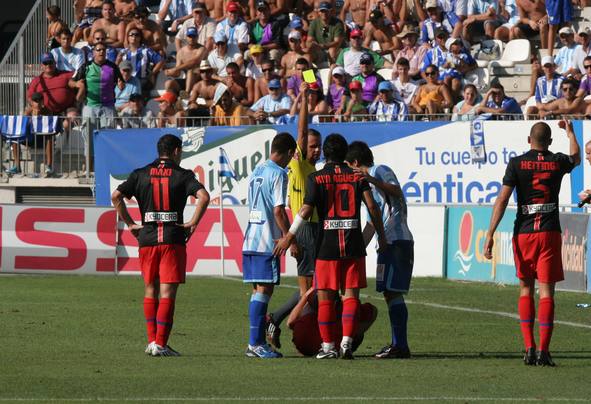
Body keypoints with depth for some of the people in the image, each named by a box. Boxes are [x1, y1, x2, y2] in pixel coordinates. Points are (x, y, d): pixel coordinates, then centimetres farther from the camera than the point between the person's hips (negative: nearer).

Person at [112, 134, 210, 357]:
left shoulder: (141, 174, 8)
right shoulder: (183, 175, 0)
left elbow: (116, 196, 0)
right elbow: (203, 196, -15)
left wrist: (130, 224, 6)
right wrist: (193, 223, -6)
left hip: (147, 238, 3)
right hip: (173, 238, -3)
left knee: (150, 290, 15)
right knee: (167, 292, -2)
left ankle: (151, 340, 13)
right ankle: (160, 344, -6)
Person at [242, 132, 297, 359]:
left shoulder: (256, 171, 16)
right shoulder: (278, 174, -10)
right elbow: (278, 210, -16)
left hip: (250, 239, 8)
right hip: (268, 241, -8)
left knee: (259, 289, 11)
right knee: (264, 289, -8)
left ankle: (258, 342, 12)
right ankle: (255, 343, -11)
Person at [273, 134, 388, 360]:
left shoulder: (316, 178, -1)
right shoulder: (357, 176, 5)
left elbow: (306, 210, -7)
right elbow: (372, 207, -1)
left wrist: (289, 237, -1)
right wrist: (381, 236, 7)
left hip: (327, 245, -1)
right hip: (353, 245, 2)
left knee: (325, 297, 6)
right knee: (351, 295, 3)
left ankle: (328, 346, 6)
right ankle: (347, 341, -10)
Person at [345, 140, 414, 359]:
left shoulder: (381, 171, -2)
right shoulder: (368, 183, 26)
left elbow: (397, 191, -22)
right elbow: (372, 222, 29)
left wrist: (372, 180, -34)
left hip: (397, 240, -10)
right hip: (388, 242, 10)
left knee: (393, 292, -12)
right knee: (389, 293, 10)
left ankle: (400, 345, -16)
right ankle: (398, 344, 12)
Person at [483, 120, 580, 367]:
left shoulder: (517, 163, -2)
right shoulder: (558, 162, 4)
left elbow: (502, 199, -7)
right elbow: (576, 158, 30)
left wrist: (490, 235, -7)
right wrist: (570, 132, 48)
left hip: (523, 233, 0)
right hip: (550, 233, 0)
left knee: (525, 289, 13)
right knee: (546, 291, -1)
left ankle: (529, 348, 4)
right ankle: (543, 351, -7)